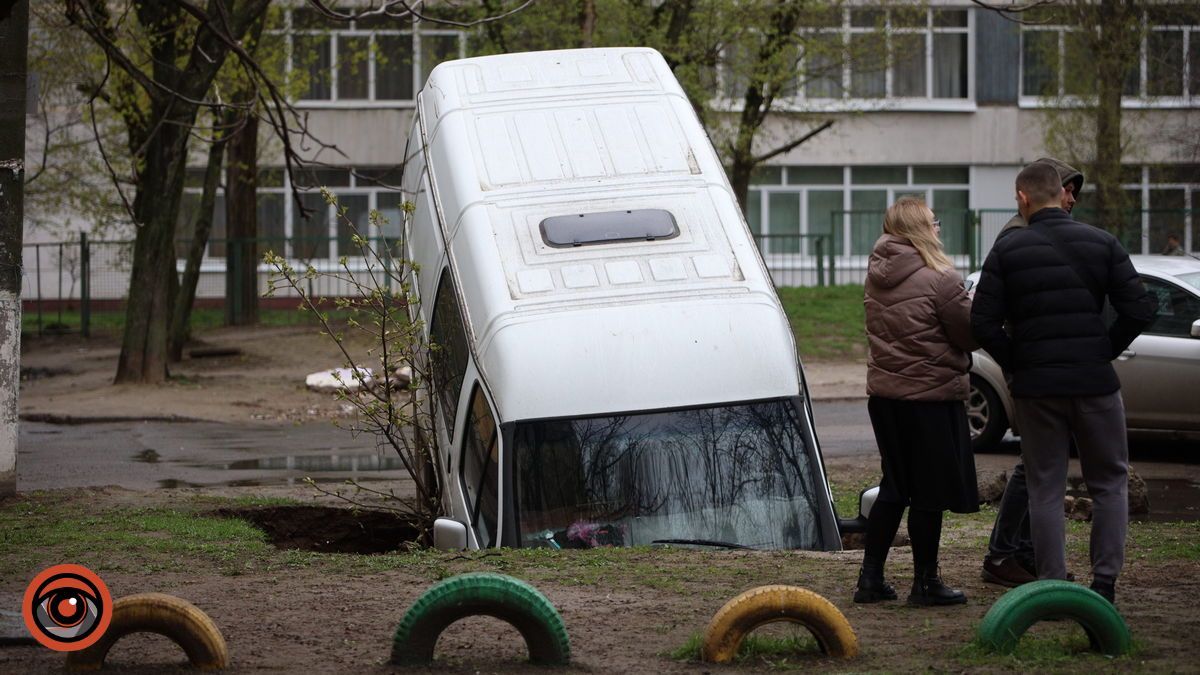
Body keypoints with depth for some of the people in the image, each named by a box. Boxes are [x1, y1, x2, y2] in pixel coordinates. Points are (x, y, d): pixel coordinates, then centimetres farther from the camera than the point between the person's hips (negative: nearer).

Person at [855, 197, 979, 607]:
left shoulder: (877, 277, 6)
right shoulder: (939, 280, -17)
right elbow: (971, 333, -10)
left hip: (884, 393, 7)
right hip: (930, 395, -7)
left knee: (894, 488, 16)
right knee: (930, 493, 3)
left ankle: (870, 578, 15)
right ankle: (925, 583, 9)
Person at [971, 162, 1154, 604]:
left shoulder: (1008, 249, -2)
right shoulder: (1102, 244, 1)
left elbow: (983, 324, -8)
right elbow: (1138, 312, -5)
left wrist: (1016, 365, 5)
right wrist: (1104, 353, 7)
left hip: (1035, 385, 0)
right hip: (1095, 384, 0)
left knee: (1045, 489, 8)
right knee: (1110, 483, 12)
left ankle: (1051, 587, 5)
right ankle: (1105, 580, 4)